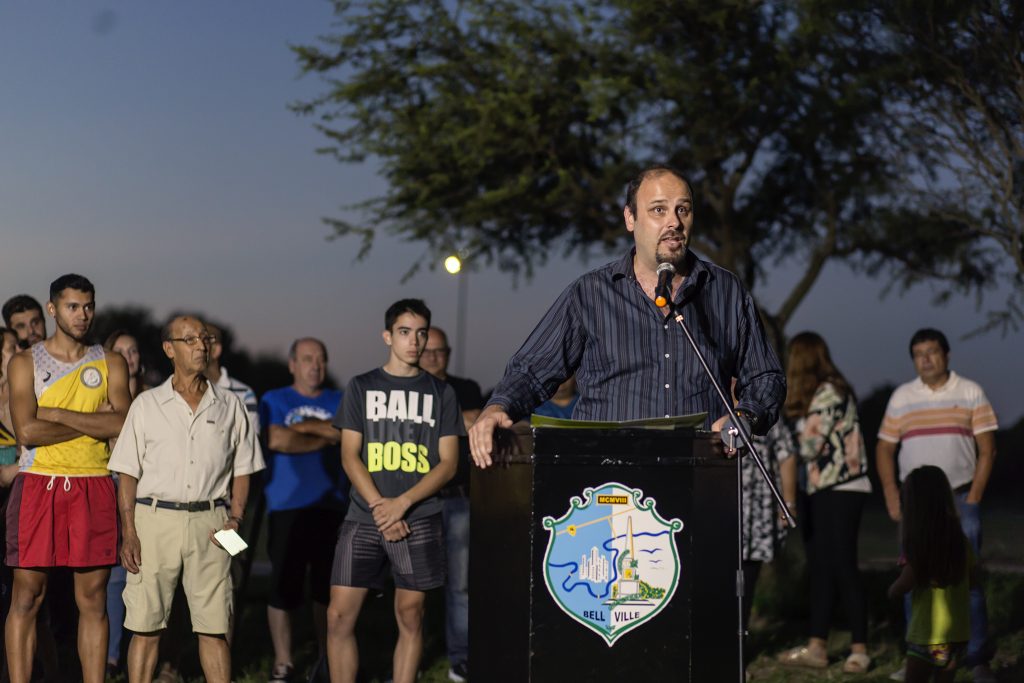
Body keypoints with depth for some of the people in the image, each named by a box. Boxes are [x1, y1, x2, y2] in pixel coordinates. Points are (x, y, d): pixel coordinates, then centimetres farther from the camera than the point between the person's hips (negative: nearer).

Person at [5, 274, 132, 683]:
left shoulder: (110, 364, 10)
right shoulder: (25, 363, 4)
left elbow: (123, 424, -7)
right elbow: (27, 431, -10)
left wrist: (56, 414, -10)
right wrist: (94, 422, -7)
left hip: (93, 489, 2)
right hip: (38, 486, -2)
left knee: (93, 599, 4)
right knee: (26, 597, -1)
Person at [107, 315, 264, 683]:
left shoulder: (229, 405, 10)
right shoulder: (147, 405, 6)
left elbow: (242, 470, 13)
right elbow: (127, 474, 5)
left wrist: (235, 517, -2)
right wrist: (129, 533, -5)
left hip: (209, 522, 1)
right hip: (155, 518, -1)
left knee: (214, 626, 1)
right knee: (145, 624, -1)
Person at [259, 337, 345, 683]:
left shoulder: (339, 402, 13)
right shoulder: (275, 401, 5)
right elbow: (278, 440, -12)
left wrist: (306, 427, -13)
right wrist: (325, 438, -6)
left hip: (331, 507, 3)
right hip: (287, 508, -3)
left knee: (328, 588, 8)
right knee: (283, 588, -2)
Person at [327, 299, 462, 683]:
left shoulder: (440, 393, 9)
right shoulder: (361, 388, 10)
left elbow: (448, 463, 3)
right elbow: (349, 455, 4)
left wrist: (401, 503, -9)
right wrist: (379, 505, -10)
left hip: (419, 521, 0)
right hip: (364, 518, 0)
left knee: (410, 616, 2)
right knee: (339, 615, -5)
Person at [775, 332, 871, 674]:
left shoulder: (829, 392, -13)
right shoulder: (815, 394, 16)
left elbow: (810, 446, -17)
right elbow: (807, 443, 10)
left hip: (841, 491, -9)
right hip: (821, 491, 9)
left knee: (843, 568, -7)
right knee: (820, 570, 9)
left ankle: (859, 650, -2)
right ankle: (816, 648, 12)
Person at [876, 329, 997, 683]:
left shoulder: (970, 393, 2)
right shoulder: (901, 397, 7)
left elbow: (987, 449, 0)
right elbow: (884, 449, 10)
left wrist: (974, 497, -8)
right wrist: (891, 495, -1)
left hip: (960, 500, -2)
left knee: (968, 580, -5)